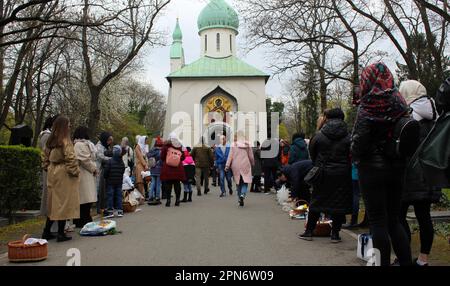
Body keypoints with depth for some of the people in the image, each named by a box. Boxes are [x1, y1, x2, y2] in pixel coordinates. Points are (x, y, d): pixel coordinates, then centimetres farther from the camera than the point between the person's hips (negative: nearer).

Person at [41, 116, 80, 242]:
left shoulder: (50, 141, 9)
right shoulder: (65, 141, -14)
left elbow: (45, 157, 13)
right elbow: (70, 158, -18)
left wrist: (48, 168, 20)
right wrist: (75, 172, -9)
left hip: (52, 174, 7)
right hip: (64, 175, -7)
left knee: (53, 203, 15)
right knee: (64, 202, 0)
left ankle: (46, 232, 21)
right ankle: (61, 234, 5)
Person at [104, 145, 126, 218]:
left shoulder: (110, 161, -14)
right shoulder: (122, 162, 1)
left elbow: (106, 171, -11)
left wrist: (106, 178, 6)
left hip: (110, 182, -4)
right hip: (119, 182, 4)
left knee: (110, 196, 2)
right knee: (119, 195, 8)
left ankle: (110, 211, 2)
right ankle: (120, 210, 10)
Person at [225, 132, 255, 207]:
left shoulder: (234, 145, -4)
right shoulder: (247, 145, 0)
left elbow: (230, 156, -6)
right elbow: (251, 156, 6)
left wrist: (227, 165, -2)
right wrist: (252, 164, 21)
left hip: (236, 166, 0)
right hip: (245, 166, 0)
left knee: (239, 183, 11)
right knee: (245, 182, 4)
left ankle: (240, 198, 15)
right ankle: (243, 194, -22)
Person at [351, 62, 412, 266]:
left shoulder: (368, 106, -13)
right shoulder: (399, 104, 3)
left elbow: (359, 140, -16)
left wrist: (356, 158, 1)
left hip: (372, 167, -6)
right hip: (396, 167, 6)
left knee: (378, 221, 2)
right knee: (394, 219, 16)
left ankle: (384, 262, 7)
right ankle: (406, 261, 19)